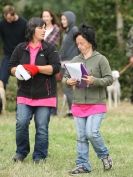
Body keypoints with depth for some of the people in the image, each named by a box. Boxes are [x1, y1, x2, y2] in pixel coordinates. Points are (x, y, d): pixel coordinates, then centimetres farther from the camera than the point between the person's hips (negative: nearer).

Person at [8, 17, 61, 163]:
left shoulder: (49, 49, 1)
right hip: (24, 95, 1)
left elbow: (56, 68, -9)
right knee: (21, 123, -7)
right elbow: (11, 67, 10)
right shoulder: (20, 49, 7)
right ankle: (21, 152, 12)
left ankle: (39, 156, 12)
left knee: (42, 127, 1)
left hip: (45, 95, -1)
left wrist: (36, 68, -16)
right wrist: (18, 71, -12)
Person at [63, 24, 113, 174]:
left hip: (96, 104, -4)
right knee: (81, 137, 5)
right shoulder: (75, 60, 9)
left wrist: (94, 81, -23)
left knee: (91, 133, -14)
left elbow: (109, 79, -7)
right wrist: (68, 81, -9)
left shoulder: (100, 59, -4)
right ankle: (83, 165, 11)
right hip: (78, 104, 5)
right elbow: (65, 77, 14)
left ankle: (104, 155, 11)